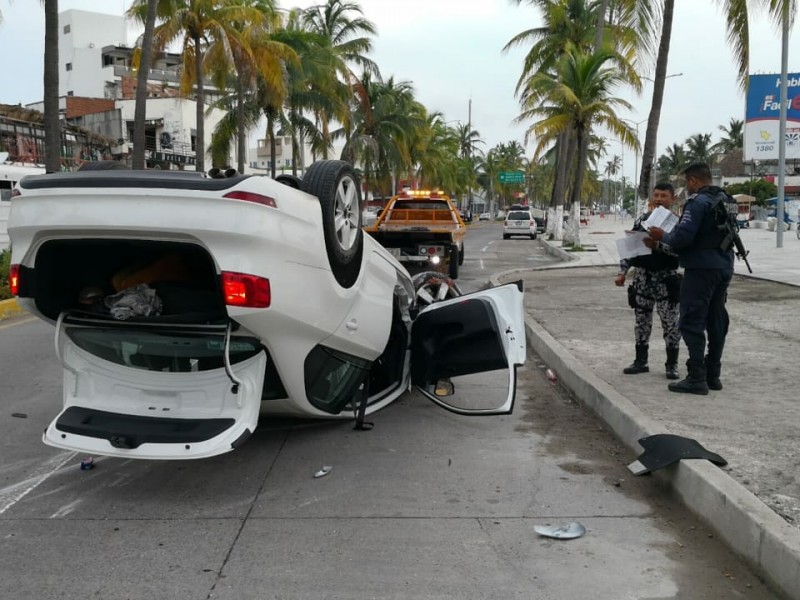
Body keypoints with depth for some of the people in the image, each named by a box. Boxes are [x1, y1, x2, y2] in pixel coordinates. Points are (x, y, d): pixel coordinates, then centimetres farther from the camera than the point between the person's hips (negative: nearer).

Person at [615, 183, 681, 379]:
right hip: (642, 276, 4)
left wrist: (656, 243, -28)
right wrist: (622, 272, 4)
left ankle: (672, 364, 10)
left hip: (666, 278, -4)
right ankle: (640, 361, 20)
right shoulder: (642, 219, 8)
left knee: (670, 321, 0)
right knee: (641, 319, 10)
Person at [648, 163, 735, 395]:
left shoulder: (698, 202, -14)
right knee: (716, 322, 13)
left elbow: (682, 237, -22)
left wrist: (662, 236, -1)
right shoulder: (724, 200, 14)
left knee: (692, 322, -5)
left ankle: (696, 378, -5)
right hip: (724, 267, 9)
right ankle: (713, 375, 21)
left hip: (702, 268, -9)